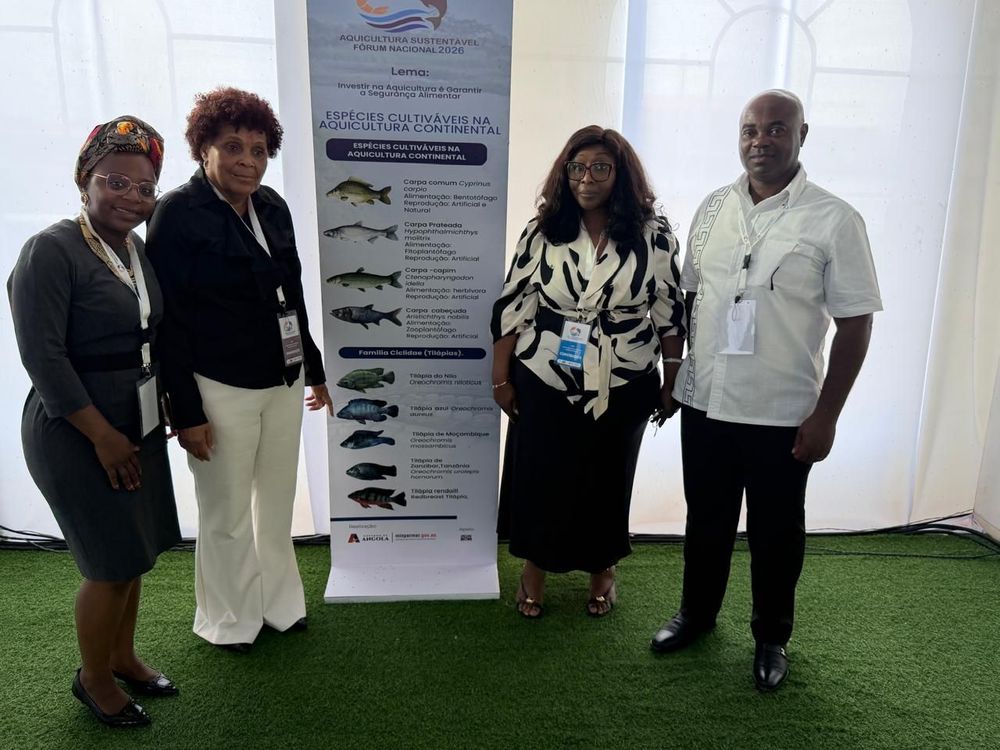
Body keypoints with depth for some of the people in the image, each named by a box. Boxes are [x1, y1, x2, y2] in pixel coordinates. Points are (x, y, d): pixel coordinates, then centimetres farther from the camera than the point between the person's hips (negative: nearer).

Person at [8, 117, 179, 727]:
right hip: (77, 434, -7)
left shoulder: (138, 250, 7)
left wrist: (161, 408, 11)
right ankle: (94, 679, 27)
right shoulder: (51, 252, -15)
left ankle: (123, 655, 38)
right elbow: (43, 356, -19)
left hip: (138, 426, 7)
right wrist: (103, 437, -18)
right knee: (113, 564, 2)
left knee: (135, 552, 17)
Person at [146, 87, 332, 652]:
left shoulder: (274, 207, 4)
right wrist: (186, 412, -14)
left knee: (277, 504, 19)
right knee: (228, 514, 11)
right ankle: (230, 620, 34)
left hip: (283, 383, 6)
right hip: (221, 389, -5)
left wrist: (314, 369, 15)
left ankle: (278, 602, 40)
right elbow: (170, 319, -13)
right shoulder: (178, 213, -12)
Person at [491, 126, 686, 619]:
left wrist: (671, 383, 2)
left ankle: (602, 569, 39)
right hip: (544, 384, 1)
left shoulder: (653, 234, -5)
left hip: (622, 388, 0)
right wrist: (501, 378, -1)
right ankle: (534, 569, 36)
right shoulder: (541, 232, -4)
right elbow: (511, 306, -1)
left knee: (607, 481, 15)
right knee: (537, 477, 11)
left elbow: (670, 312, 1)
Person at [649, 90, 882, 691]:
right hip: (704, 403, 4)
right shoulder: (713, 209, 4)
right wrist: (673, 375, 10)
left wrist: (826, 415, -11)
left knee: (776, 532, 13)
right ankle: (697, 613, 40)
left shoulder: (834, 220, -8)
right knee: (706, 519, 18)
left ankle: (772, 636, 36)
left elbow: (855, 323, -8)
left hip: (783, 415, -3)